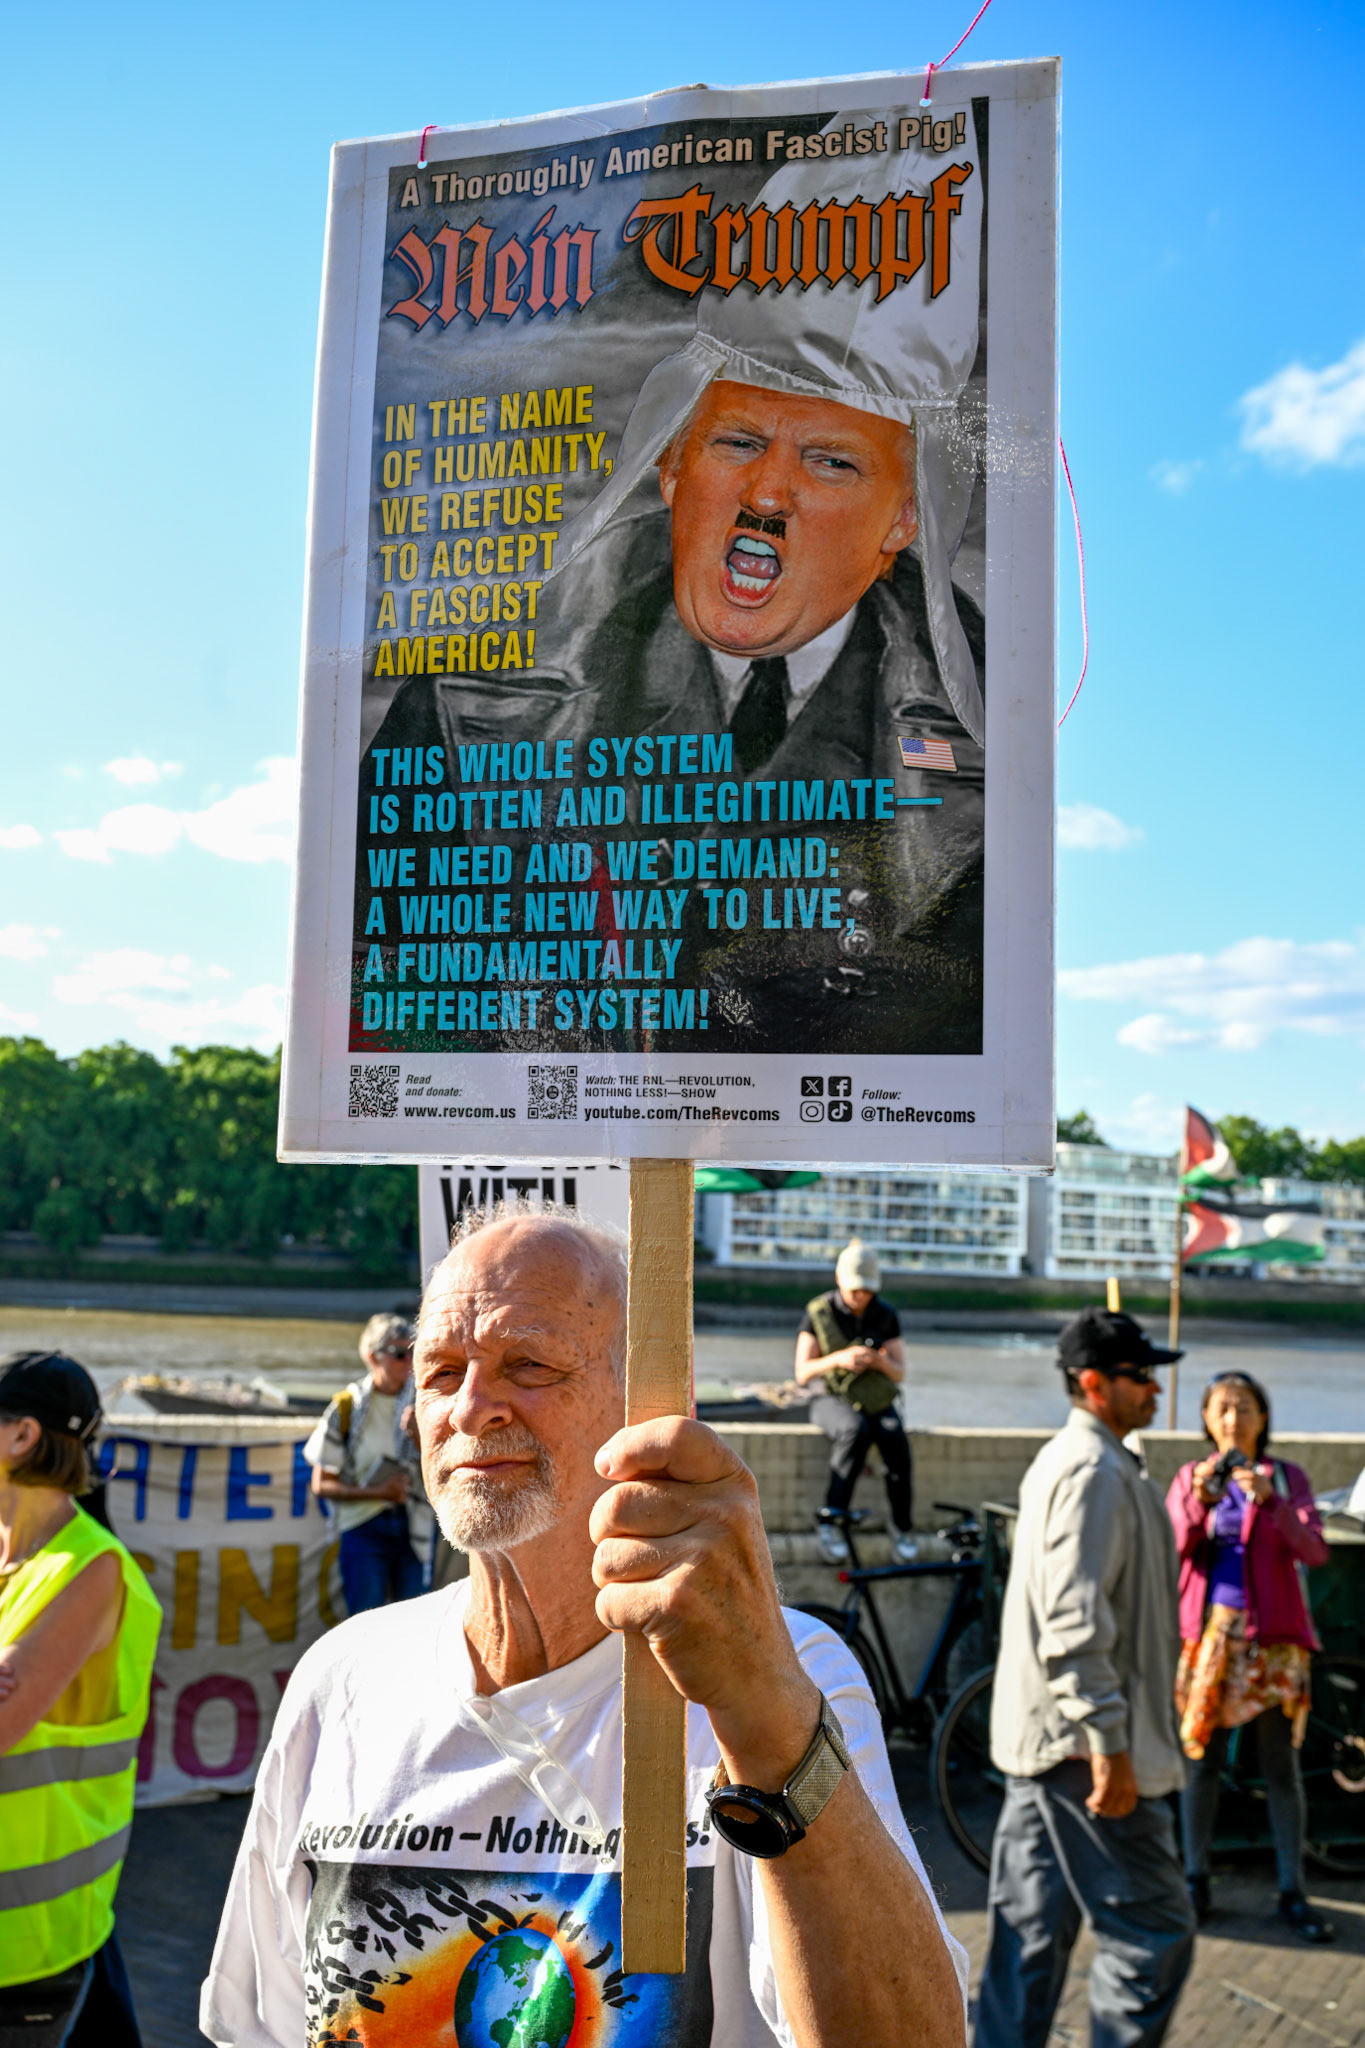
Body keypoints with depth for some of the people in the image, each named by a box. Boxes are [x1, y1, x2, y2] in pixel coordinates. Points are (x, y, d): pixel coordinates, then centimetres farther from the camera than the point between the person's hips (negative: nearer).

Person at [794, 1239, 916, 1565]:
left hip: (877, 1402, 2)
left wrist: (881, 1361, -22)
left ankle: (903, 1530, -19)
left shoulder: (886, 1315, 2)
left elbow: (899, 1373, 2)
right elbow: (803, 1372, -9)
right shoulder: (819, 1312, -5)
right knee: (856, 1431, -37)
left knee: (895, 1438, -31)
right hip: (833, 1398, -2)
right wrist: (838, 1359, -27)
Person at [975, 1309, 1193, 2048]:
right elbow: (1075, 1622, -24)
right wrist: (1109, 1744, -22)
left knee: (1031, 1931, 14)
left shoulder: (1066, 1459, 17)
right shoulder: (1095, 1470, -16)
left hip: (1039, 1737, 10)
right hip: (1081, 1738, -10)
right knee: (1152, 1931, -1)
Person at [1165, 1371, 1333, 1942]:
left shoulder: (1288, 1477, 3)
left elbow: (1313, 1549, -11)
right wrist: (1200, 1502, -23)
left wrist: (1269, 1500, -26)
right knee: (1202, 1760, 6)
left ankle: (1292, 1894, 12)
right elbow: (1171, 1548, -6)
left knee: (1280, 1767, 2)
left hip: (1272, 1632, -1)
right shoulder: (1190, 1477, 6)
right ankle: (1196, 1880, 18)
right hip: (1207, 1629, 1)